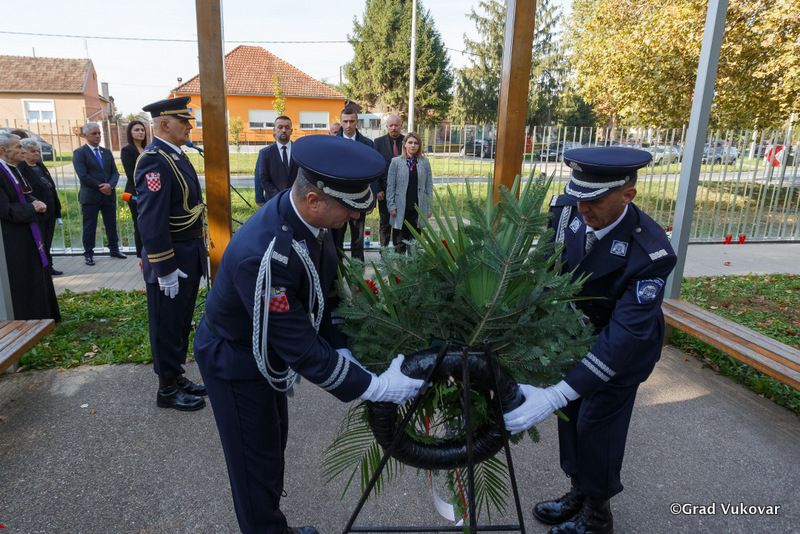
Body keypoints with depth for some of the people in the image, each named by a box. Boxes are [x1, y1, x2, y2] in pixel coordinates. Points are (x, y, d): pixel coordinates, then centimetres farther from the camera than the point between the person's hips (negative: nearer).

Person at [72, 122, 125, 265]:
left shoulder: (107, 152, 13)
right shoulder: (79, 153, -4)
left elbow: (115, 172, 7)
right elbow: (83, 175, -13)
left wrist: (110, 185, -12)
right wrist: (101, 187, -13)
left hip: (108, 195, 5)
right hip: (90, 197, -5)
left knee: (111, 225, 11)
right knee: (89, 227, 3)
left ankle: (114, 249, 22)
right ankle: (88, 254, 11)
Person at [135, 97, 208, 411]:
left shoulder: (176, 155, 12)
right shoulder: (154, 161, -19)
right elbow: (152, 221, -24)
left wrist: (198, 251, 18)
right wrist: (165, 269, -23)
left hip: (189, 257, 10)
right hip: (170, 260, -9)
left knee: (182, 322, 20)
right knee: (167, 326, 5)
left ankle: (177, 377, 35)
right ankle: (168, 390, 21)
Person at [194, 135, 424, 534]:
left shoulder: (306, 216, -16)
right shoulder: (263, 255, -41)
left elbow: (325, 294, -3)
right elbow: (302, 350, -35)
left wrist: (345, 351, -11)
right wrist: (376, 388, -30)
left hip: (266, 350, 9)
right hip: (234, 361, -8)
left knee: (274, 440, 26)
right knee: (256, 459, 12)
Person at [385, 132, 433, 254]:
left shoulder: (425, 162, 6)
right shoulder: (396, 162, 2)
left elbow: (429, 186, 7)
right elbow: (390, 185, 2)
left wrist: (429, 207, 3)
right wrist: (391, 206, -4)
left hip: (418, 208, 1)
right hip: (401, 208, -1)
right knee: (399, 241, 4)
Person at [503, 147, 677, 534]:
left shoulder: (650, 252, -36)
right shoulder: (566, 210, -22)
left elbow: (625, 336, -40)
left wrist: (554, 396, -48)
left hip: (624, 344, -5)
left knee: (596, 427, 5)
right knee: (571, 415, 17)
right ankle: (578, 495, 43)